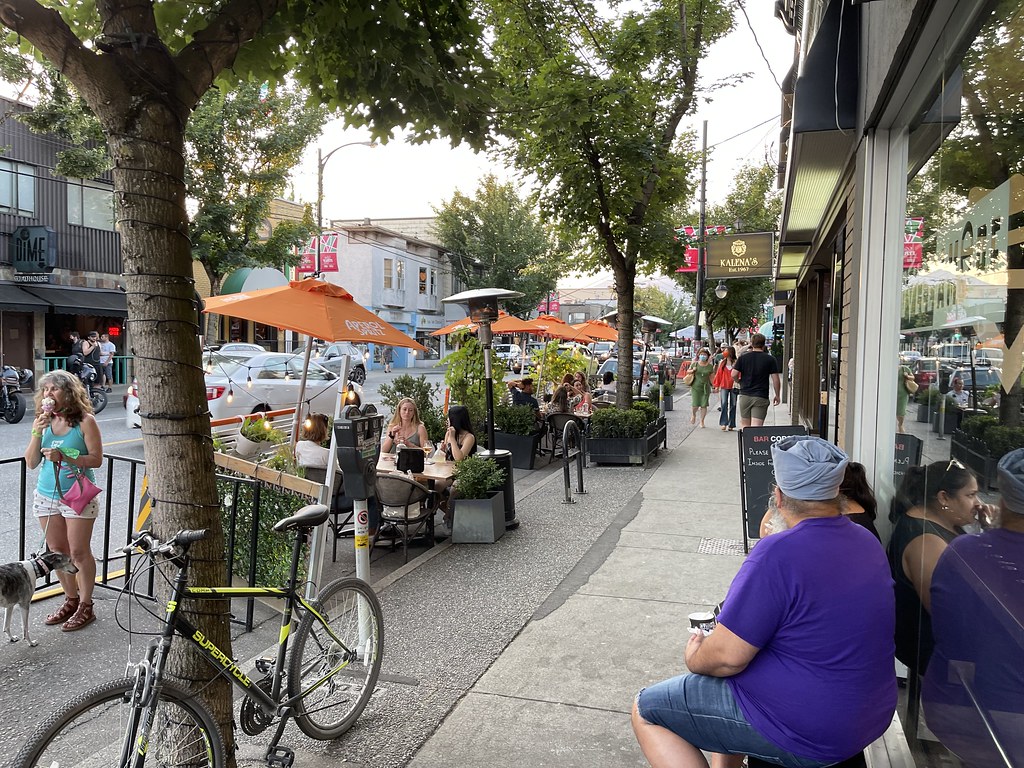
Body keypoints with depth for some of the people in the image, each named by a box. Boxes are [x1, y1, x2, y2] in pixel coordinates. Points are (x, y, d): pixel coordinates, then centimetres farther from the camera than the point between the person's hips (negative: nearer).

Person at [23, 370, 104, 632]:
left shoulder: (85, 421, -9)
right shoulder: (43, 422, 6)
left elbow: (96, 459, -11)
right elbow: (31, 463, 4)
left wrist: (64, 456, -22)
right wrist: (37, 433, -8)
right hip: (46, 496, 5)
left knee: (79, 552, 0)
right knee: (57, 552, 12)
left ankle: (86, 606, 12)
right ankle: (71, 599, 27)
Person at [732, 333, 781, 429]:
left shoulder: (742, 357, 1)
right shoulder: (770, 359, -2)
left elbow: (734, 375, -4)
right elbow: (775, 380, -3)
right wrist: (777, 396, 9)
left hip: (745, 395, 2)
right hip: (761, 397, -2)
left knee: (744, 425, 13)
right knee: (756, 427, -6)